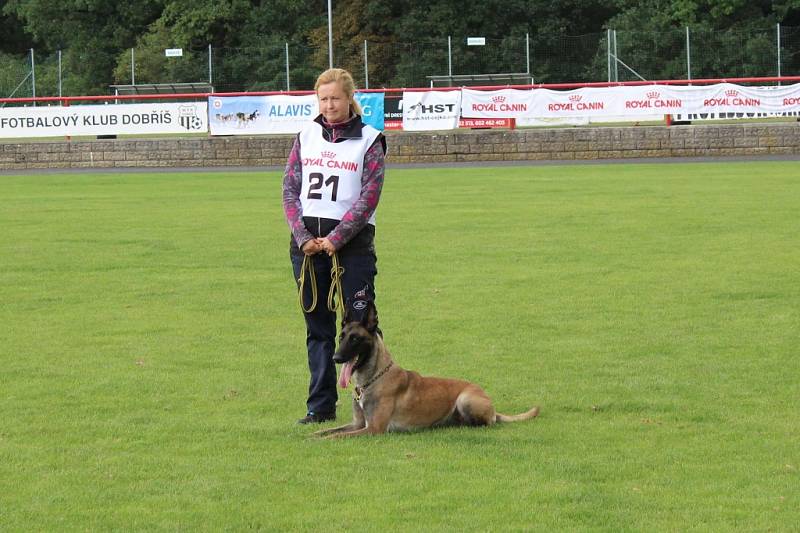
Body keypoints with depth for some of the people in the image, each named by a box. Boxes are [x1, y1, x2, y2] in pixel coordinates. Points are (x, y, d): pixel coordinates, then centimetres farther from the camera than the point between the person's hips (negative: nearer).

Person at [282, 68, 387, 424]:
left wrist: (335, 239, -13)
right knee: (318, 327, 7)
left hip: (353, 240, -3)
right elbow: (290, 188, 6)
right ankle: (321, 406, 12)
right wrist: (304, 237, -6)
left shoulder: (369, 140, 1)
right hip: (307, 240, 3)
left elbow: (368, 197, -6)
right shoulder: (306, 136, 11)